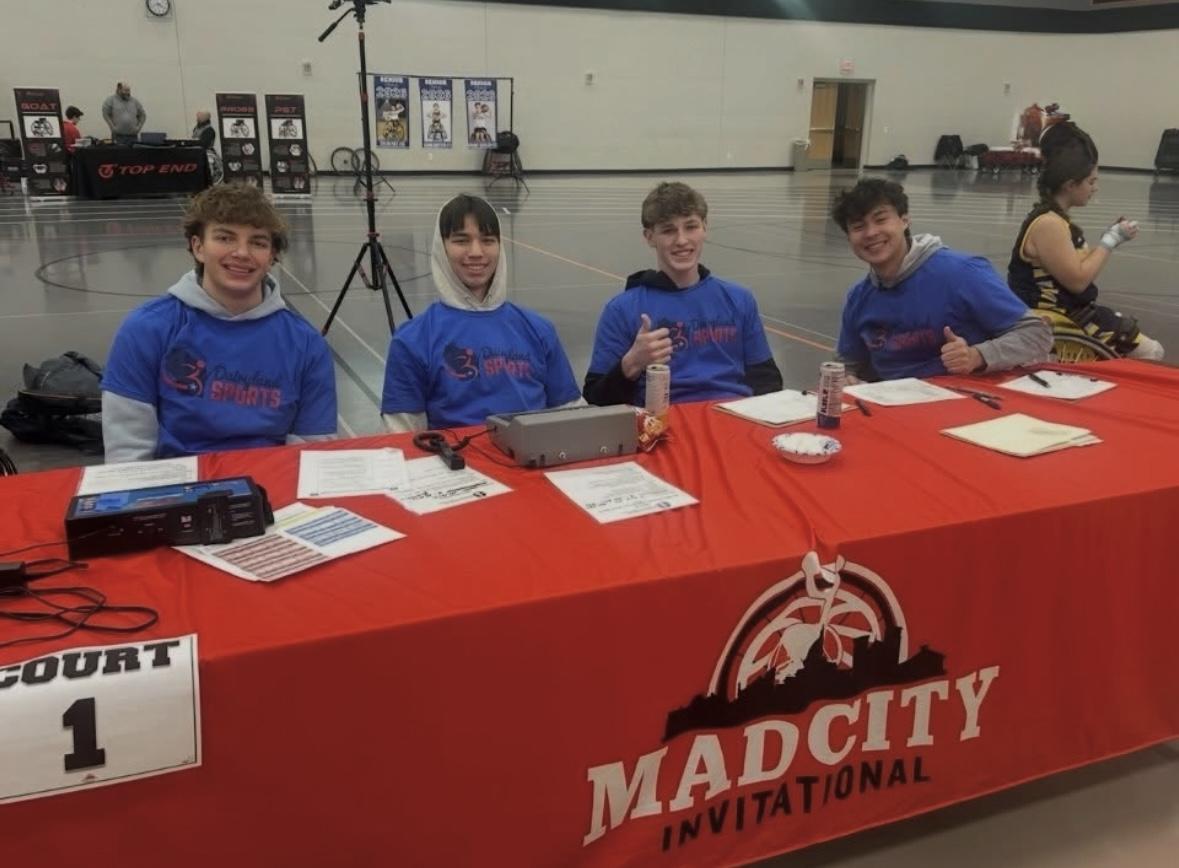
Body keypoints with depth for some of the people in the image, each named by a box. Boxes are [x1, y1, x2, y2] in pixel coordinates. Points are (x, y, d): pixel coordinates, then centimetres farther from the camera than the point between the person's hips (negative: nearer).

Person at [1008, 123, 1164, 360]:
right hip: (1053, 319, -11)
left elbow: (1079, 266, 15)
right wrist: (1110, 241, -12)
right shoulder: (1048, 224, -21)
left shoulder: (1056, 217, 11)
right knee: (1149, 353, -7)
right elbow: (1077, 280, -22)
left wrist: (1110, 238, 6)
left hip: (1069, 310, 11)